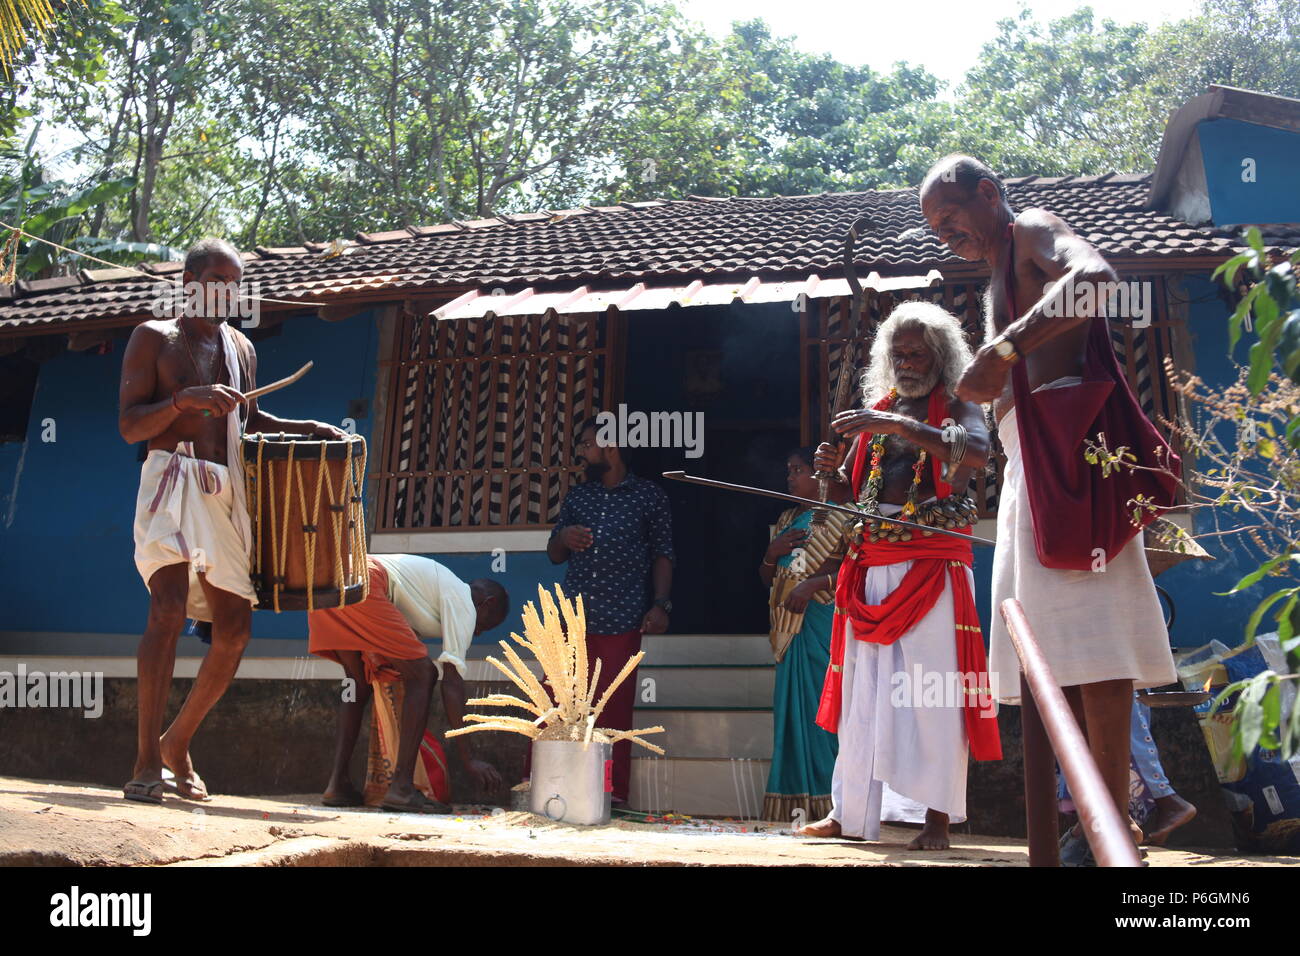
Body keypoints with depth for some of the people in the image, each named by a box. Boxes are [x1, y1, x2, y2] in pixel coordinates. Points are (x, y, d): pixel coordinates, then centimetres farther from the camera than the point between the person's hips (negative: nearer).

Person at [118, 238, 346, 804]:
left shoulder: (241, 348, 20)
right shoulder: (154, 338, 4)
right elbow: (129, 425, -4)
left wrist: (307, 428, 18)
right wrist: (184, 399, -19)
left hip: (227, 491, 6)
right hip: (171, 479, -6)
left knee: (234, 628, 2)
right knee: (169, 608, -22)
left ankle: (177, 743, 20)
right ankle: (147, 760, -16)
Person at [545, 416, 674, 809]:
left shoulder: (649, 496, 6)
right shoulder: (576, 496, 16)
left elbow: (662, 555, 6)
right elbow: (554, 555, 21)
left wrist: (660, 604, -6)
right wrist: (563, 538, -2)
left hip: (622, 623, -3)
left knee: (615, 711, 0)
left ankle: (614, 794, 9)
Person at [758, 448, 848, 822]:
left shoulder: (842, 516, 0)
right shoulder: (787, 519, 21)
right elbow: (767, 577, 24)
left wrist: (815, 582, -19)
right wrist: (773, 551, 4)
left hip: (824, 620, -7)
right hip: (790, 626, 7)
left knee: (822, 703, -10)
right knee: (791, 704, 4)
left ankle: (828, 800, -7)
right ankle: (795, 798, 7)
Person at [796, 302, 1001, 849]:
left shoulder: (957, 410, 5)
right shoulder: (875, 414, 19)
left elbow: (977, 453, -19)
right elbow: (852, 495, 22)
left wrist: (901, 426, -26)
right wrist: (833, 471, 0)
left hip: (933, 567, -5)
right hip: (870, 567, 5)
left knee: (933, 692, -8)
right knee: (861, 691, 4)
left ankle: (938, 819, -3)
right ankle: (850, 814, 10)